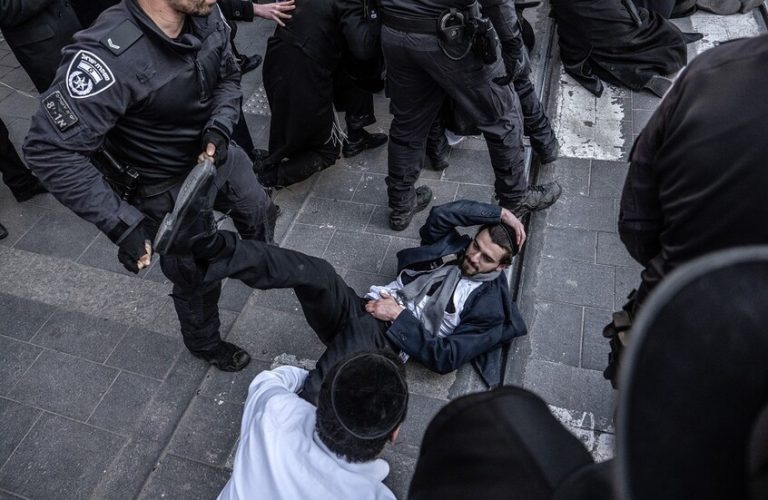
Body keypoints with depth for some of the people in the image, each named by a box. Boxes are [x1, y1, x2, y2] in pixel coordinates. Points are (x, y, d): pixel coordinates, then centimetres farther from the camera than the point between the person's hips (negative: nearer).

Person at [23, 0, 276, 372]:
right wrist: (124, 225, -35)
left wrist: (220, 128, -17)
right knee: (199, 276, 15)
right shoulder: (110, 56, -37)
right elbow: (50, 151, -33)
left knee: (259, 214, 26)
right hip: (170, 188, -5)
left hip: (217, 153, 6)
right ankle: (204, 343, 47)